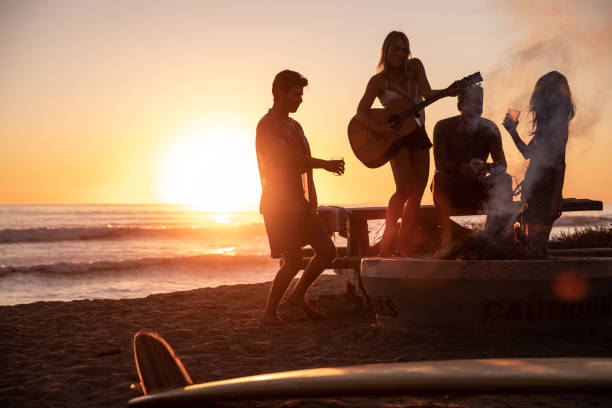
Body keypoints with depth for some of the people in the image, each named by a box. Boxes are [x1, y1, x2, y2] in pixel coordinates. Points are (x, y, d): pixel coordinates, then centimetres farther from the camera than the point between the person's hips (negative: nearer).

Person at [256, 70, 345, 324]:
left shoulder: (294, 126, 18)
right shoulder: (267, 126, -10)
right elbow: (288, 158, -22)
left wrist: (311, 202, 16)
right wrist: (325, 164, -22)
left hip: (299, 203, 9)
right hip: (279, 205, -9)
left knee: (328, 251, 5)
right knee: (294, 261, -12)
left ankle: (298, 296, 19)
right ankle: (270, 312, 3)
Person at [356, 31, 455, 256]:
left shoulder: (415, 66, 6)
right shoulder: (379, 80, -5)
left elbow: (427, 93, -5)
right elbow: (361, 112, -10)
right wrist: (377, 128, -27)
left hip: (418, 134, 5)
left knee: (417, 193, 2)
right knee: (404, 189, -19)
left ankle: (401, 246, 7)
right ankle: (387, 240, -7)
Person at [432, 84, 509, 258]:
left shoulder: (489, 129, -2)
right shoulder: (444, 127, -9)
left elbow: (502, 164, -11)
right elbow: (440, 163, -21)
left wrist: (487, 168, -37)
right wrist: (463, 168, -43)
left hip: (477, 189, 2)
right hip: (450, 191, -2)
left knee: (504, 179, -24)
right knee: (440, 177, -34)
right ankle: (447, 239, -43)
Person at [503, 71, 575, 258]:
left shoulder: (557, 122, -12)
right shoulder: (546, 124, 18)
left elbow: (560, 164, -18)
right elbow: (528, 153, 28)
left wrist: (556, 200, -20)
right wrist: (513, 132, 20)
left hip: (545, 192, -10)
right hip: (533, 190, 10)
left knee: (536, 244, -11)